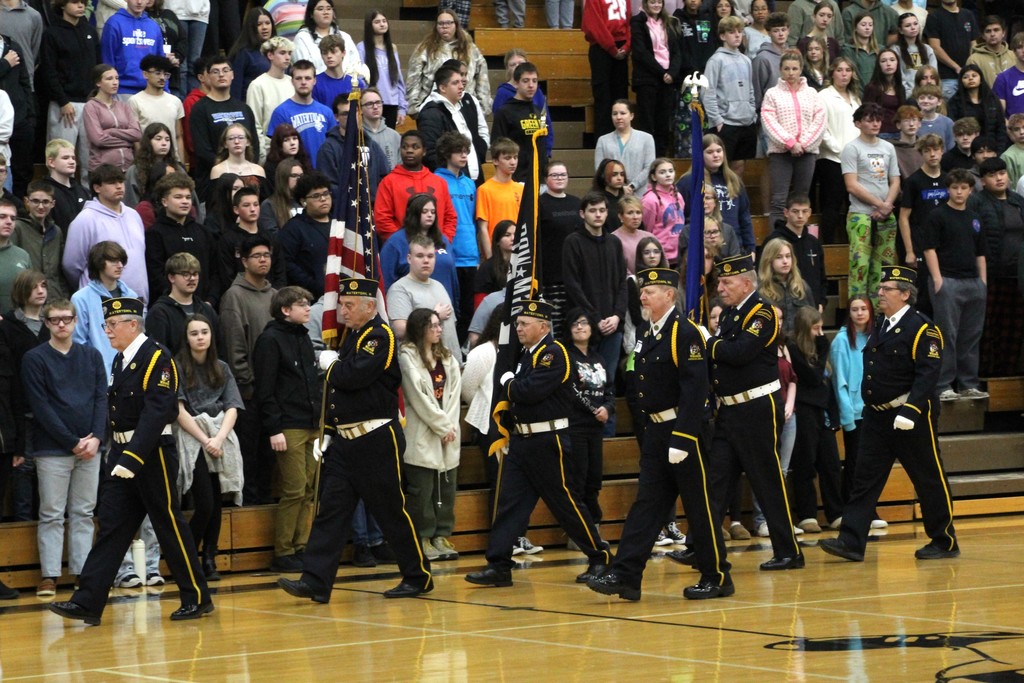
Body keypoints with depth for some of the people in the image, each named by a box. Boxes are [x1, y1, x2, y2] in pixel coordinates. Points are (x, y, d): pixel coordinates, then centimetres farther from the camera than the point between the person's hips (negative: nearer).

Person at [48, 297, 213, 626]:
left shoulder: (157, 358, -14)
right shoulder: (121, 360, 13)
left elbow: (157, 413, -21)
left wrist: (132, 459, -26)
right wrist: (116, 452, 12)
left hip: (152, 455, -8)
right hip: (123, 454, 8)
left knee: (169, 525, 0)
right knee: (111, 527, 3)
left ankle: (197, 598, 12)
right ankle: (87, 603, -1)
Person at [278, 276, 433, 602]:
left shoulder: (380, 336, -12)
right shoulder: (352, 336, 15)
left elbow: (353, 376, -24)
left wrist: (330, 364, -4)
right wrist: (328, 432, 14)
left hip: (376, 441, -8)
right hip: (345, 440, 8)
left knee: (391, 512, 1)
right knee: (330, 510, 0)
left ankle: (418, 577, 15)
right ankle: (315, 582, -4)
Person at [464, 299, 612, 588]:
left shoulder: (554, 353, -14)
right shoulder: (526, 354, 15)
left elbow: (530, 391, -23)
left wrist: (508, 382, -7)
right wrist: (511, 385, -2)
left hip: (547, 442, -8)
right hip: (521, 441, 8)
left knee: (566, 503, 0)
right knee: (508, 502, 1)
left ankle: (600, 557, 13)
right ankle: (498, 566, 1)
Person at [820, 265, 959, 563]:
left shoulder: (922, 329, -12)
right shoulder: (881, 327, 14)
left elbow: (927, 375, -20)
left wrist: (910, 411, -28)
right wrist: (870, 405, 17)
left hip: (910, 417, -8)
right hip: (877, 416, 8)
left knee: (929, 480, 3)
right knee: (865, 479, 1)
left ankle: (945, 543, 14)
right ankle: (851, 542, -2)